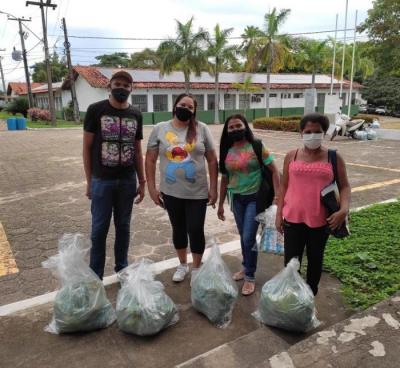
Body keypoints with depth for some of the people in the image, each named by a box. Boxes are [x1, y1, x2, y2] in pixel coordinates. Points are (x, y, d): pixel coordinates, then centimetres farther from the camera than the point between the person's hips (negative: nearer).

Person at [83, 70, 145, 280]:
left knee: (123, 227, 12)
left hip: (127, 181, 3)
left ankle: (122, 270, 28)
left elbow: (137, 151, 11)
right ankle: (95, 276, 17)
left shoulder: (136, 115, 7)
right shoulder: (96, 110, -3)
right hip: (102, 180, -3)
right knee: (99, 229, 3)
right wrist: (89, 181, -4)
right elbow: (87, 147, -2)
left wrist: (142, 182, 9)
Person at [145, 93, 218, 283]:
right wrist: (152, 188, -3)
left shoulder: (202, 129, -2)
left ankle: (196, 268, 28)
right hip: (171, 192, 1)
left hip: (198, 192, -1)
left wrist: (213, 188, -3)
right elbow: (150, 160, 1)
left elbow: (212, 160, 0)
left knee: (196, 230, 5)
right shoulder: (160, 129, -1)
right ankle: (182, 265, 39)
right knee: (178, 229, 17)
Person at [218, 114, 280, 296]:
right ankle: (246, 267, 36)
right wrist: (221, 204, 12)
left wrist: (278, 195, -19)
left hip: (255, 198, -4)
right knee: (243, 236, 16)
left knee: (249, 238, -5)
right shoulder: (227, 152, 3)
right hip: (236, 198, 4)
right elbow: (225, 179, 10)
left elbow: (274, 171, -10)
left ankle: (250, 277, 12)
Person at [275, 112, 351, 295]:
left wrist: (344, 209, -18)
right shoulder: (291, 156, 1)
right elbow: (284, 186, 6)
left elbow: (344, 186, -1)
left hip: (320, 220, 0)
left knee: (315, 259, 16)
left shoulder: (334, 158, -3)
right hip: (293, 218, 1)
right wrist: (279, 214, 4)